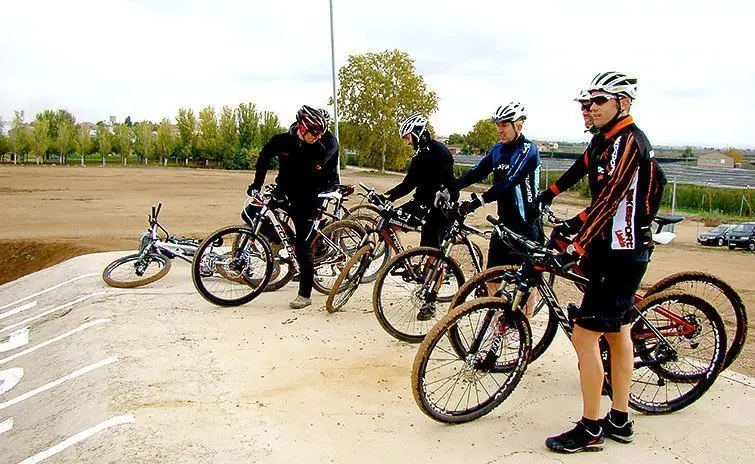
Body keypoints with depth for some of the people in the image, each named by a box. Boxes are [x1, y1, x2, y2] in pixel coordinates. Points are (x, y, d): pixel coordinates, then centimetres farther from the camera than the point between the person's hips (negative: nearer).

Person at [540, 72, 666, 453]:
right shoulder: (604, 140, 12)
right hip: (614, 248, 10)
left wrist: (576, 249, -30)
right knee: (617, 332, 15)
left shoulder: (629, 141, -17)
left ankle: (590, 431, 5)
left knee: (584, 335, -7)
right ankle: (619, 421, 28)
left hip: (620, 254, -10)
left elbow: (609, 200, -26)